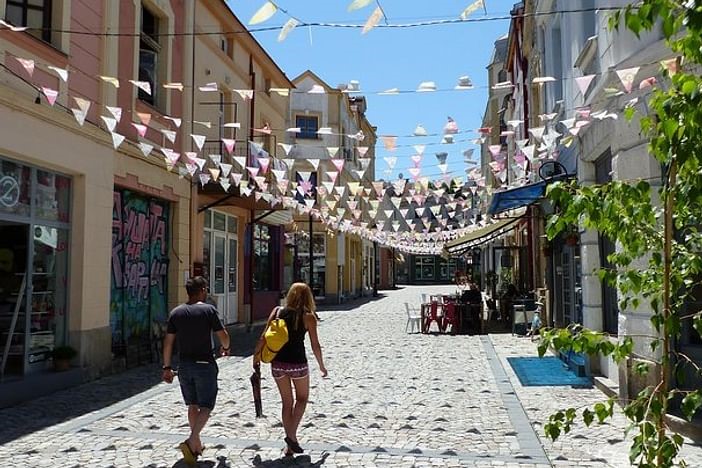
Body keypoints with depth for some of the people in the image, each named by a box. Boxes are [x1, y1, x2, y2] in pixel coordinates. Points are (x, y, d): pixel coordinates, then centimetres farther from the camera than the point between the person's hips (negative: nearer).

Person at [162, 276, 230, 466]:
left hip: (184, 365, 5)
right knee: (206, 406, 2)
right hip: (205, 364, -5)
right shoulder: (209, 310, -8)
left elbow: (168, 342, 4)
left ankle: (197, 445, 26)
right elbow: (223, 336, -7)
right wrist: (225, 348, 15)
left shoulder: (175, 313, 4)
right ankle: (191, 442, -16)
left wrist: (167, 367, 10)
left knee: (193, 405, 17)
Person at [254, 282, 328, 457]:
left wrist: (257, 355, 10)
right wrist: (321, 366, 10)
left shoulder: (277, 312, 3)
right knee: (302, 398, 20)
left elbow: (264, 337, 0)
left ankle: (290, 445, 18)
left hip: (277, 363, 3)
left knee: (287, 402, 16)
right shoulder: (308, 317, -4)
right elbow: (315, 345, -2)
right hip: (298, 363, -3)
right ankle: (292, 435, 4)